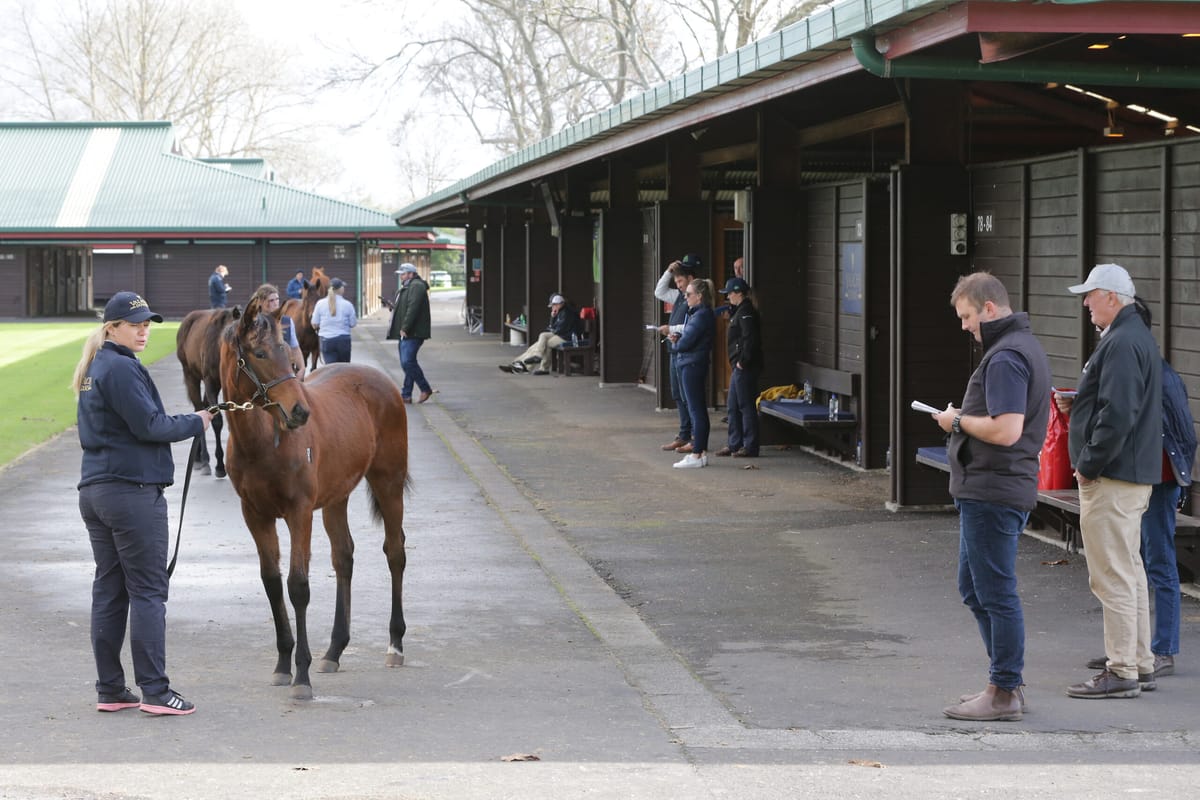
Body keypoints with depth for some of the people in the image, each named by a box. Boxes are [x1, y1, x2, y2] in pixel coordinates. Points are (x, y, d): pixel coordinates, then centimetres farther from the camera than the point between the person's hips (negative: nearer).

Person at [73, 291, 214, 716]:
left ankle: (110, 689, 13)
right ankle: (154, 691, -4)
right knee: (148, 591, -5)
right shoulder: (122, 369, -14)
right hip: (133, 490, -10)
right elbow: (149, 425, -17)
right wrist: (196, 423, -3)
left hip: (95, 489, 10)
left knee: (108, 589, 10)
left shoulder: (95, 369, 16)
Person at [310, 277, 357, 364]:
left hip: (326, 340, 0)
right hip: (343, 339, 0)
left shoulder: (320, 304, -3)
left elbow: (314, 325, 0)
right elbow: (353, 324, -1)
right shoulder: (347, 304, -7)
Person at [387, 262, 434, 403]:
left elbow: (413, 309, -21)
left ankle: (426, 389, -6)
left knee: (408, 362, -16)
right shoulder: (406, 288, 23)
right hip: (406, 333, 11)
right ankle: (406, 395, 10)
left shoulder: (416, 286, -12)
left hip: (413, 333, -11)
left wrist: (405, 328, -22)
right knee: (406, 363, 9)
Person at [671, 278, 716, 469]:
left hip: (692, 365, -11)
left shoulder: (701, 315, -17)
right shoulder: (697, 313, 15)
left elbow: (686, 342, -20)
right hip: (692, 365, 11)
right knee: (699, 409, 13)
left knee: (696, 410, -8)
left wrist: (674, 344, 0)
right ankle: (702, 452, 19)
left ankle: (697, 455, -6)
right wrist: (678, 338, 1)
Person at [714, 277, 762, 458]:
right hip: (739, 368, 11)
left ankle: (750, 447, -2)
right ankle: (734, 444, 21)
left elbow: (750, 339, -24)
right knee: (732, 406, 15)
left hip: (745, 368, -11)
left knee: (746, 406, -6)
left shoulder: (746, 312, -15)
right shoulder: (740, 311, 17)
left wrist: (743, 361, -21)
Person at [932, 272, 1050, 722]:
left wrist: (958, 420, -11)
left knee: (996, 593, -4)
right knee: (974, 588, 18)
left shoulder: (1005, 358, -17)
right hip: (994, 491, 11)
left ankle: (1004, 694, 2)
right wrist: (965, 419, 11)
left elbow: (1006, 430, -26)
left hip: (992, 493, -11)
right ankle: (1007, 683, 23)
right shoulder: (1026, 347, 17)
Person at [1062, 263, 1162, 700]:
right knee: (1130, 571, 15)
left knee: (1113, 576, -7)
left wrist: (1090, 464, -18)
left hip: (1111, 479, -11)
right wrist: (1091, 463, 19)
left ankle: (1121, 672, -4)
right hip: (1137, 475, 11)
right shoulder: (1138, 337, 17)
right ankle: (1140, 664, 22)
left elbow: (1117, 415, -26)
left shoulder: (1122, 344, -18)